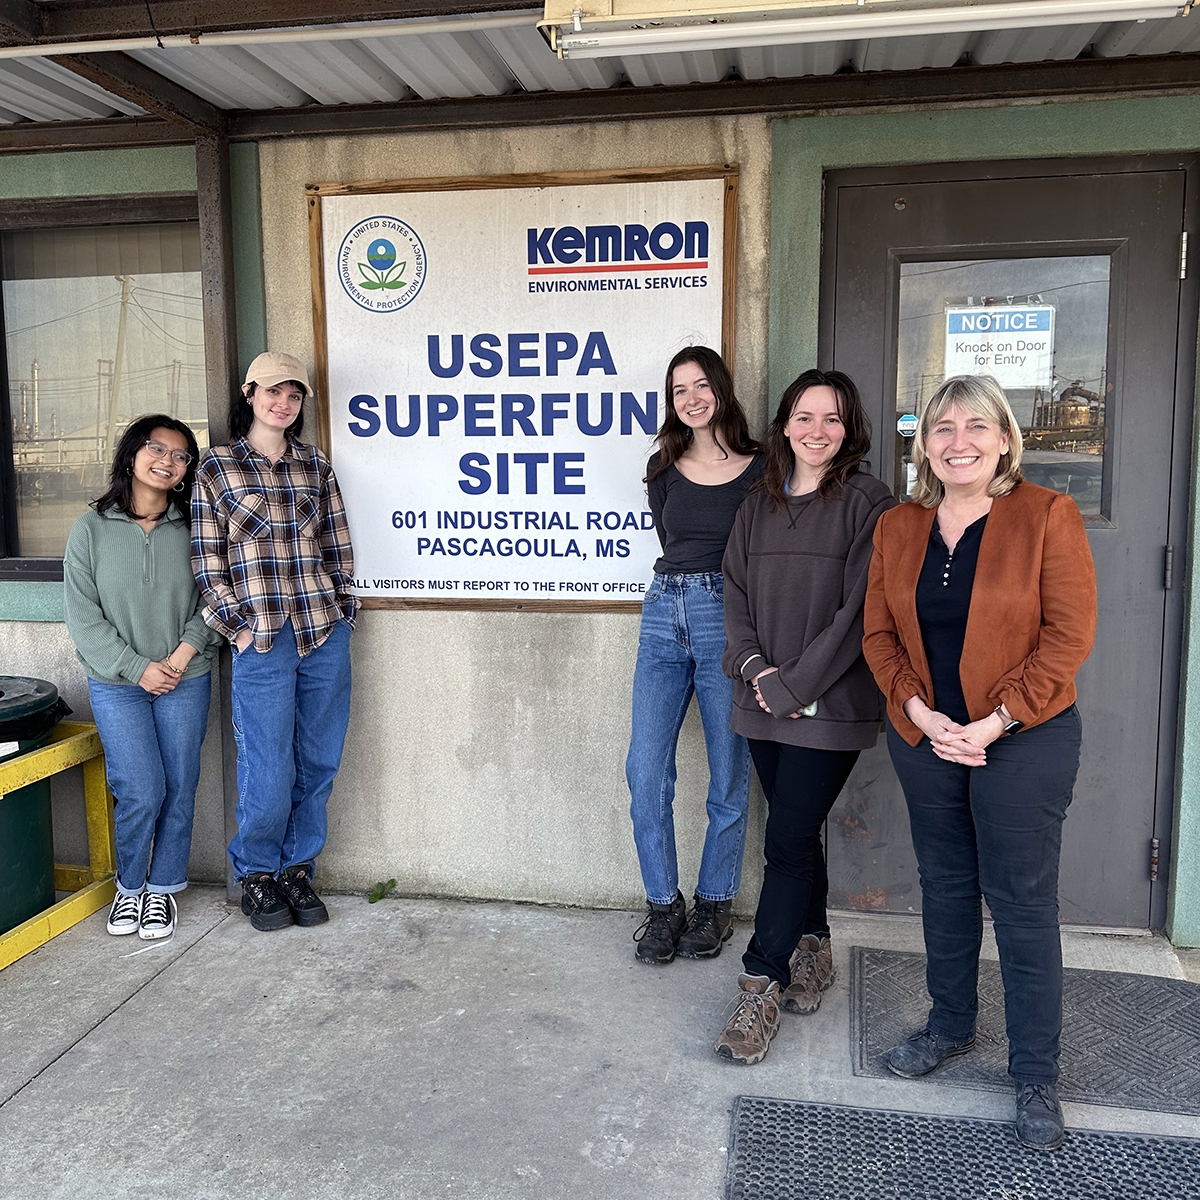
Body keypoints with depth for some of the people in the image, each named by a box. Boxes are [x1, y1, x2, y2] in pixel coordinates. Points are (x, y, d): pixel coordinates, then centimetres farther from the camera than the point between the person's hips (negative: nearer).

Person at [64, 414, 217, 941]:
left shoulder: (192, 530, 2)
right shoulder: (92, 529, -1)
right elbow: (83, 615, -4)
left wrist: (183, 654, -11)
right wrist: (137, 668, -11)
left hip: (186, 683, 2)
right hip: (117, 684, -1)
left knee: (179, 789, 5)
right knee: (142, 792, -7)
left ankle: (163, 889, 24)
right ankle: (129, 887, 19)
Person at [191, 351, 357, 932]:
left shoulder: (316, 466, 12)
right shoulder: (216, 468, 4)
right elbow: (207, 561, 2)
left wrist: (339, 610, 6)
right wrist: (239, 627, -4)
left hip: (326, 632, 3)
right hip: (262, 640, -3)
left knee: (318, 764, 8)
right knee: (269, 773, -1)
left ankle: (297, 868, 27)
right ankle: (257, 875, 22)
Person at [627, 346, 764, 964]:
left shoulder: (762, 470, 2)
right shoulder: (663, 468, 12)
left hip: (729, 618, -3)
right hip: (663, 616, 3)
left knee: (728, 775, 5)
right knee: (646, 771, -2)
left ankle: (715, 903, 24)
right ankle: (663, 904, 15)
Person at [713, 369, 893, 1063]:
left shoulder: (867, 505, -7)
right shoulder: (759, 506, 12)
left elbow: (859, 610, -13)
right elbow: (736, 595, 9)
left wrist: (795, 685, -14)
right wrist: (755, 669, -6)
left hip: (830, 704, -5)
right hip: (766, 702, 5)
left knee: (788, 843, -4)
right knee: (798, 832, 15)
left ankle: (761, 987, 8)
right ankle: (814, 950, 34)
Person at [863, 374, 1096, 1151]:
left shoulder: (1047, 515, -9)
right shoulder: (897, 529, 5)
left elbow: (1069, 634, -12)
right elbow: (880, 631, 5)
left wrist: (993, 723, -16)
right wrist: (921, 714, -9)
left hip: (1024, 742, -4)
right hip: (924, 739, 4)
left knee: (1022, 901, 3)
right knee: (945, 887, 17)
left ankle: (1037, 1074, 21)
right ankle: (951, 1025, 37)